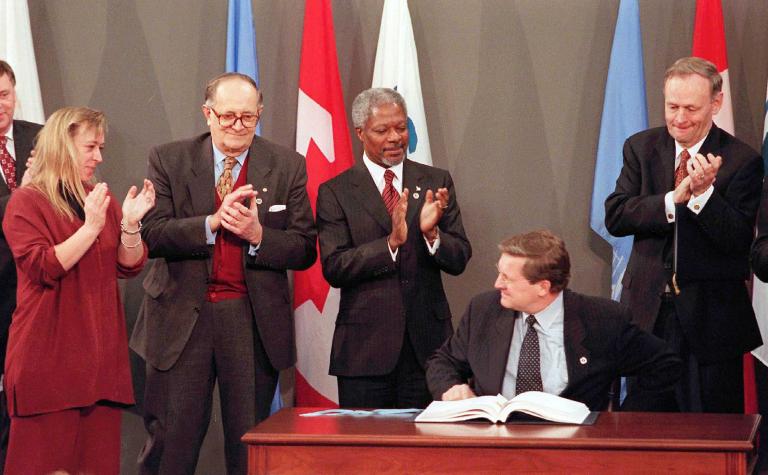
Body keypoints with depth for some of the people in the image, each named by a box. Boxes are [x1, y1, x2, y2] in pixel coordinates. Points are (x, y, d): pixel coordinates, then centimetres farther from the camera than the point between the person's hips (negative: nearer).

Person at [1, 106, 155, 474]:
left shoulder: (101, 199, 15)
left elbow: (129, 267, 10)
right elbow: (43, 268, -14)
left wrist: (130, 223, -7)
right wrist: (91, 227, -19)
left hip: (101, 352, 6)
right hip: (50, 355, -5)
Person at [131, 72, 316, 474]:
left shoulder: (287, 166, 5)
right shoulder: (168, 160, 4)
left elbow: (304, 250, 2)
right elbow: (151, 236, -7)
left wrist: (259, 235, -16)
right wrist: (212, 222, -19)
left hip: (255, 322, 1)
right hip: (181, 319, -1)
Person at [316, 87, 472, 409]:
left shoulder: (437, 182, 8)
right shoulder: (336, 192, 1)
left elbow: (459, 261, 4)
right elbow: (334, 268, -9)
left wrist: (431, 233, -17)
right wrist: (391, 242, -20)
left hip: (427, 345, 2)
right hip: (365, 346, -2)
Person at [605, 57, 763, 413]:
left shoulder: (742, 160, -6)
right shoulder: (641, 148, 5)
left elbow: (738, 240, -13)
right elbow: (614, 217, -6)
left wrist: (704, 192, -27)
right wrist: (673, 199, -19)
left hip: (709, 316, -3)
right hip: (648, 308, 3)